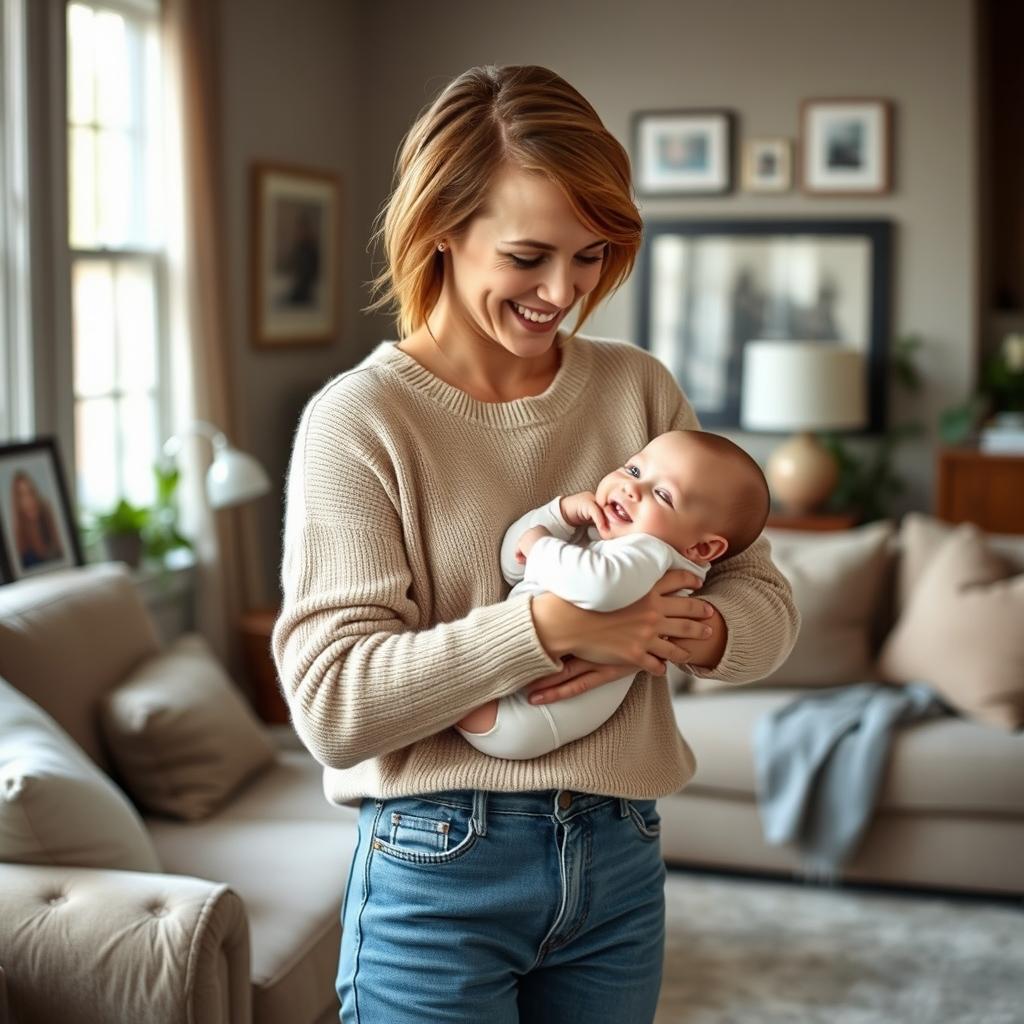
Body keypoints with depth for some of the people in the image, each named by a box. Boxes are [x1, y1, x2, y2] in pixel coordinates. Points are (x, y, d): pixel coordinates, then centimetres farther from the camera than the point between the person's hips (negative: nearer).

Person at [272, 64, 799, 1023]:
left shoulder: (640, 390, 3)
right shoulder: (358, 416, -11)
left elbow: (765, 601, 4)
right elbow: (331, 703, -17)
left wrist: (683, 632, -17)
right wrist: (548, 624, -24)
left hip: (620, 862, 5)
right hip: (441, 872, -4)